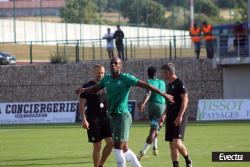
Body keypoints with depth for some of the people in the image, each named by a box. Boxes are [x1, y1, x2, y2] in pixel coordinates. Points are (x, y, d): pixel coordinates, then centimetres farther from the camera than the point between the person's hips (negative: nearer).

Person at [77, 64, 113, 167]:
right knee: (97, 146, -2)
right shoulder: (88, 86, -4)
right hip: (93, 120, -5)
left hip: (105, 118, 5)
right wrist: (84, 119, -15)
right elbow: (82, 104, -6)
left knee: (111, 142, -6)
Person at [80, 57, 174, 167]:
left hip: (123, 116, -7)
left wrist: (163, 94, -9)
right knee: (124, 149, 12)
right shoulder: (107, 79, 12)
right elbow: (94, 89, 22)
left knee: (118, 148, -11)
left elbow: (145, 85, -8)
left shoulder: (126, 78, -8)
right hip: (113, 116, 7)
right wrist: (84, 90, -1)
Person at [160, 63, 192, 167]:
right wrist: (164, 114, 18)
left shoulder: (179, 83, -9)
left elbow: (185, 100, -15)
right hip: (170, 118, 9)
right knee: (172, 145, 5)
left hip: (179, 119, -9)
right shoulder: (169, 85, 16)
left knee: (177, 142, -18)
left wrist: (180, 116, -22)